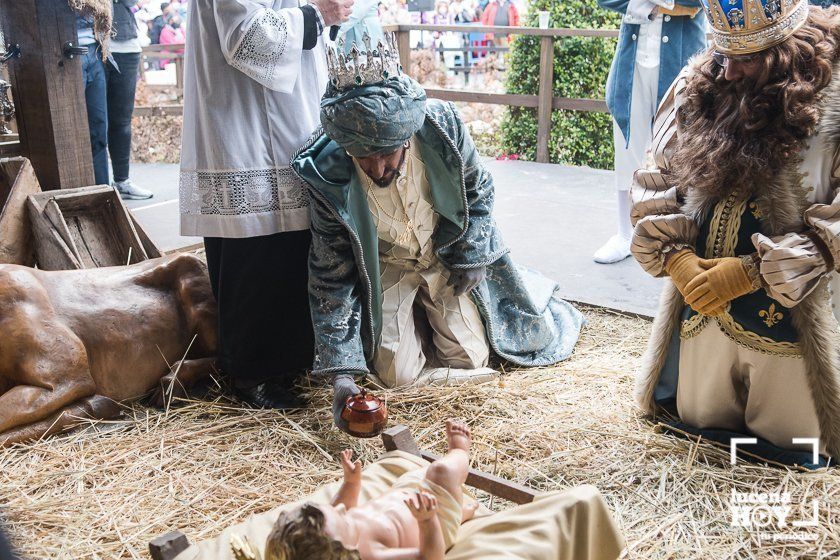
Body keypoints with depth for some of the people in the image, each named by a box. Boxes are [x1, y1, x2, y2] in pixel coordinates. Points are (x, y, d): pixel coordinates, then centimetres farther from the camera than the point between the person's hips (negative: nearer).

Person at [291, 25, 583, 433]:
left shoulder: (442, 125, -30)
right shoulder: (328, 173, -32)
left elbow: (477, 189, -6)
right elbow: (332, 272, -24)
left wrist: (471, 258, -5)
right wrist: (342, 374, -29)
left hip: (445, 256, 2)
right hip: (383, 268, -1)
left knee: (470, 359, 3)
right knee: (398, 374, -7)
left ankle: (430, 306, 33)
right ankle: (409, 317, 25)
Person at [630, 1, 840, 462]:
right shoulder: (698, 87, 0)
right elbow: (654, 183, 2)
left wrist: (754, 270, -22)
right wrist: (675, 257, -13)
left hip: (794, 320, -4)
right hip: (701, 311, 4)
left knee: (792, 450, 16)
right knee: (699, 431, 23)